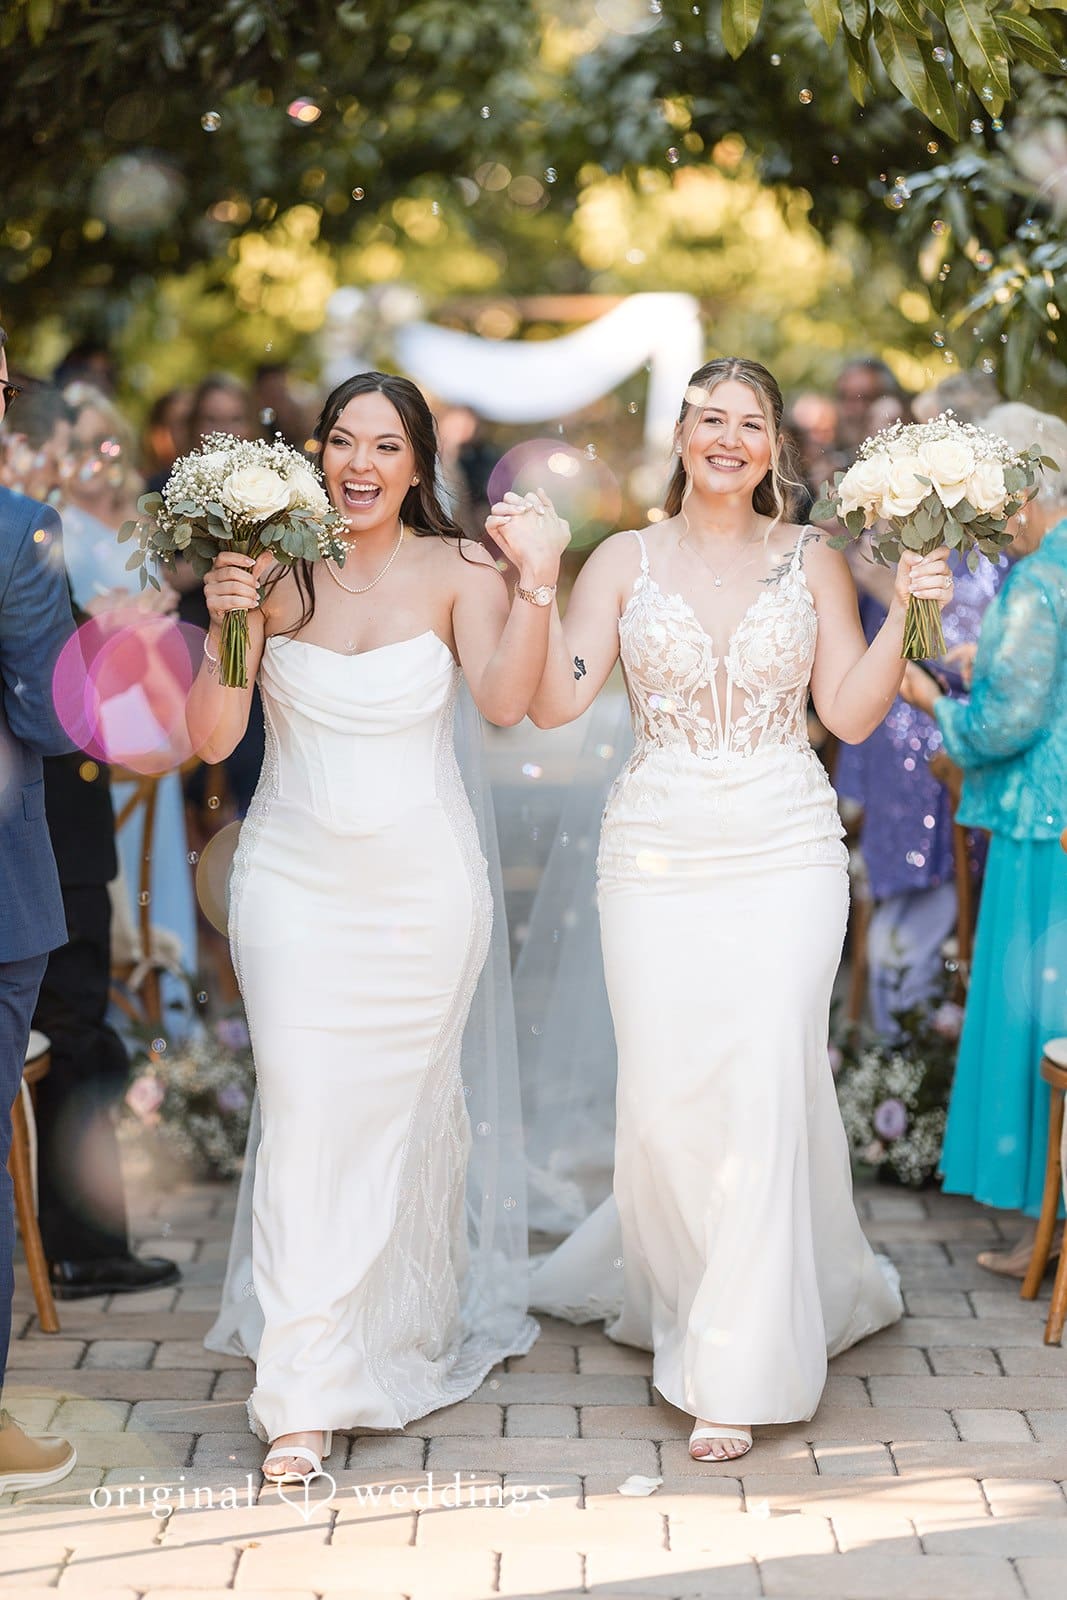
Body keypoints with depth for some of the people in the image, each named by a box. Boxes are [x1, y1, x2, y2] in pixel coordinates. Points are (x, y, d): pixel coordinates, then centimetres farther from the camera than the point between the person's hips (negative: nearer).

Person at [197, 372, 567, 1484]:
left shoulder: (456, 571, -3)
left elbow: (505, 700, -18)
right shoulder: (276, 574, -2)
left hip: (421, 880, 0)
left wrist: (536, 583, -28)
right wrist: (226, 627, -20)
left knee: (407, 1103, 13)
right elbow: (212, 737, -5)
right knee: (303, 1114, -7)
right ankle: (302, 1393, -3)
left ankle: (411, 1330, 36)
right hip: (294, 878, 0)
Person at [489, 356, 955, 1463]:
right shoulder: (626, 560, 7)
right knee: (663, 1100, -1)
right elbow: (555, 701, -1)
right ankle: (665, 1278, 30)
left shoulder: (812, 561, 8)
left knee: (766, 1087, -7)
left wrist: (903, 613, -8)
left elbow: (851, 714, 3)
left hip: (785, 851, 0)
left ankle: (737, 1371, 1)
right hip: (657, 856, 1)